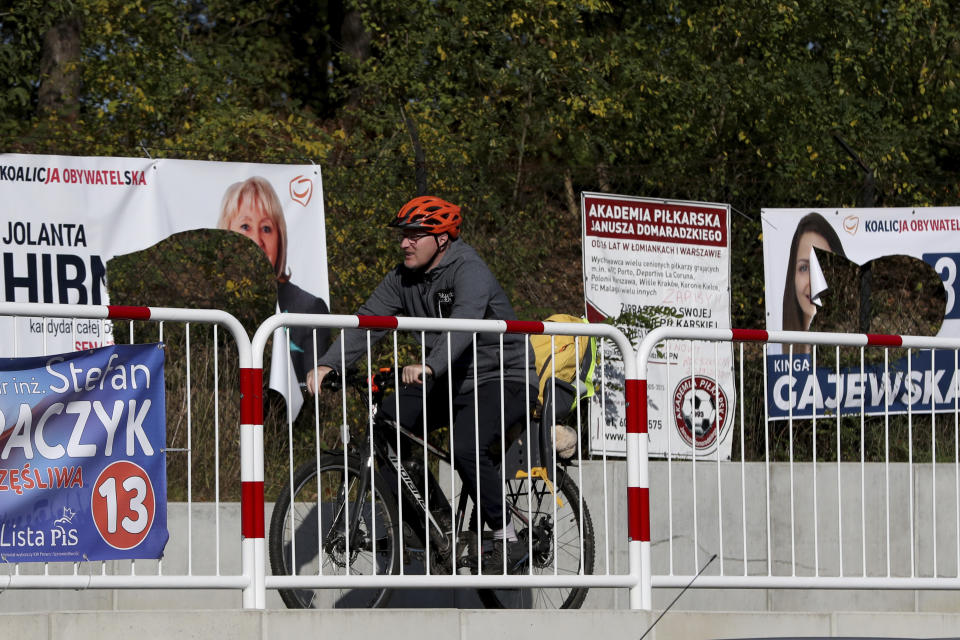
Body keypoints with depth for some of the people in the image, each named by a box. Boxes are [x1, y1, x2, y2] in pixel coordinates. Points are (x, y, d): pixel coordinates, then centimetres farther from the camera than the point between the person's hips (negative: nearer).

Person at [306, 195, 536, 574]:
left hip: (502, 379, -8)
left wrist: (428, 368, -55)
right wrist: (327, 365, -24)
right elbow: (367, 322, -8)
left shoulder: (469, 272, -20)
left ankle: (508, 541, -16)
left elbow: (463, 323, -38)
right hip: (449, 382, 8)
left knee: (466, 447, -31)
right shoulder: (403, 279, 2)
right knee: (386, 423, -11)